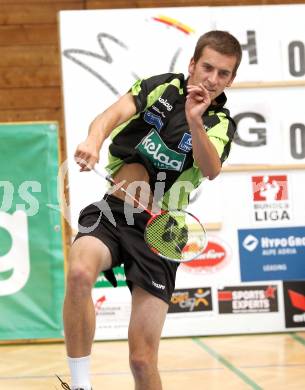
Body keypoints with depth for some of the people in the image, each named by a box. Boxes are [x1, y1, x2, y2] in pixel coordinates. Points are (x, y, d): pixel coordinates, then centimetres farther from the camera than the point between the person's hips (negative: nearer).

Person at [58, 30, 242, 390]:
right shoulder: (160, 87, 4)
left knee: (143, 360, -7)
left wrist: (194, 122, -35)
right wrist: (94, 140, -37)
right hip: (111, 212, 0)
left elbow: (211, 169, -17)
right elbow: (115, 114, -15)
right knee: (79, 272, -35)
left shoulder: (220, 125, 5)